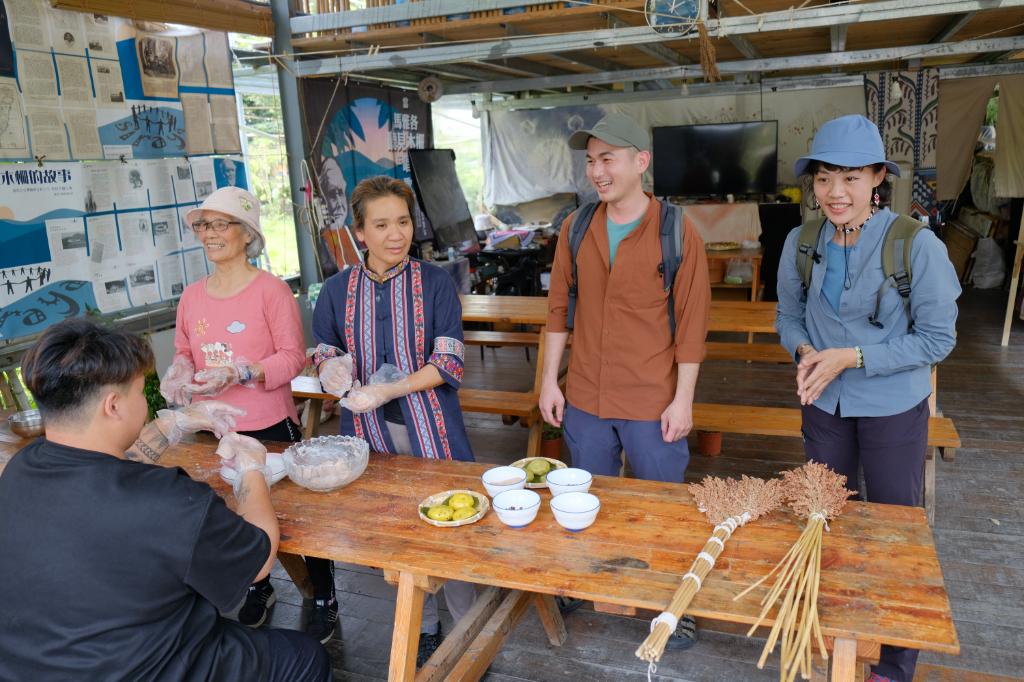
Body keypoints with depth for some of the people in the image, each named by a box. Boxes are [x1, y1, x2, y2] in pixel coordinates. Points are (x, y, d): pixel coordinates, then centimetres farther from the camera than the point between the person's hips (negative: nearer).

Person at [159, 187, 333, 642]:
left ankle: (324, 599, 27)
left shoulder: (270, 289, -12)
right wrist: (179, 373, -8)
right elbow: (184, 353, 15)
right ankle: (259, 588, 45)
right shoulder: (191, 297, 5)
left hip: (269, 426, -5)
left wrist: (238, 374, -26)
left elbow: (294, 357, -14)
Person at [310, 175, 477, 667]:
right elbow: (324, 354, 12)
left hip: (431, 429, -2)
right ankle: (424, 628, 36)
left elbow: (449, 363, -12)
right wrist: (334, 369, -13)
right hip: (371, 433, 3)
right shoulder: (337, 292, 1)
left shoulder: (434, 283, -7)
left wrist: (386, 390, -22)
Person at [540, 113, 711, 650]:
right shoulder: (576, 228, 2)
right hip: (586, 399, 4)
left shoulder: (677, 232, -9)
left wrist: (682, 400, -9)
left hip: (652, 405, -3)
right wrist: (549, 381, 5)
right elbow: (559, 307, 7)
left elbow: (692, 322, -8)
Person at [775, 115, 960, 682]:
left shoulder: (917, 245, -18)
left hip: (893, 407, -3)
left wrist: (849, 357, -22)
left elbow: (937, 338, -14)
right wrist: (806, 352, -14)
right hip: (824, 404, 4)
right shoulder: (801, 243, -6)